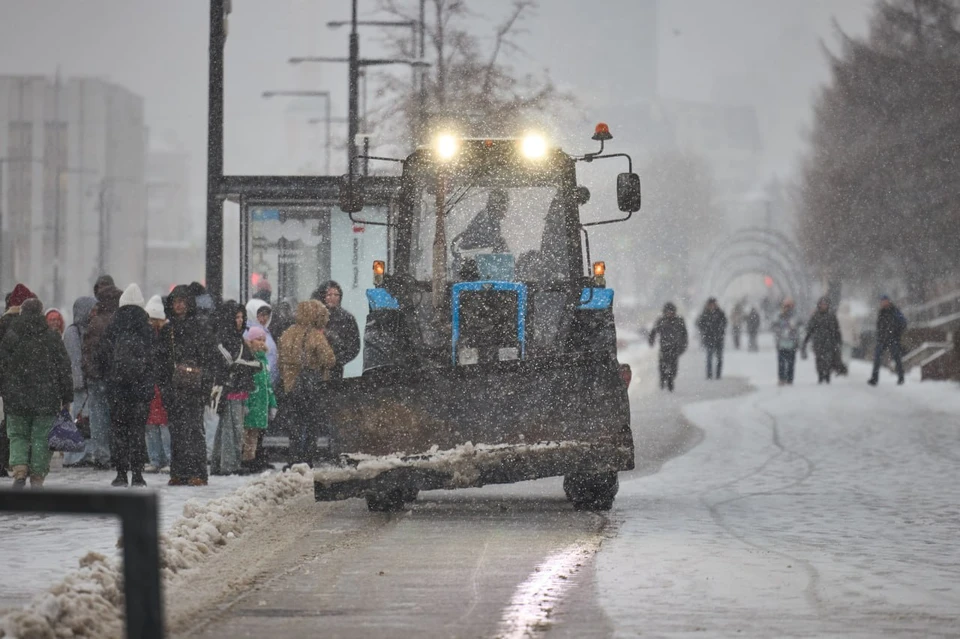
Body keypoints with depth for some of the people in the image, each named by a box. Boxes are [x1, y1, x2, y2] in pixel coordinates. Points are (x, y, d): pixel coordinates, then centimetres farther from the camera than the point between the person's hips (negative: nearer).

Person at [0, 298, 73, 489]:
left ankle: (19, 469, -12)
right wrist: (66, 398, 9)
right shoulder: (52, 338, 0)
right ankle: (37, 477, 4)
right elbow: (64, 370, 2)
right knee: (41, 438, 7)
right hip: (46, 400, 0)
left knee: (18, 436, 10)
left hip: (16, 401, 0)